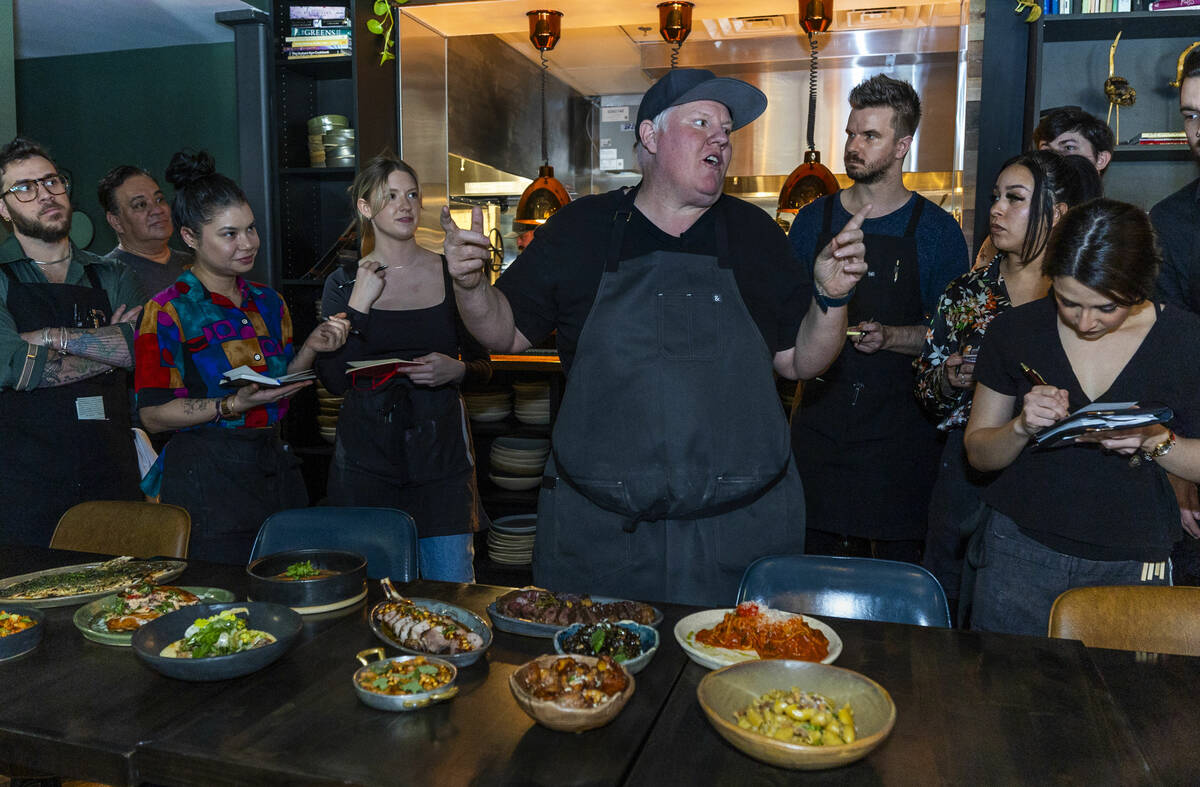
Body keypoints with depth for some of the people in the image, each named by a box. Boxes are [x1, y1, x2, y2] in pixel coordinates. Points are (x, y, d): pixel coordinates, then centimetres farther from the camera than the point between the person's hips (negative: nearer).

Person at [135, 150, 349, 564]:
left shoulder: (268, 302, 12)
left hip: (273, 465, 6)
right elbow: (153, 414, -10)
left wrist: (311, 349, 0)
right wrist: (234, 405, -21)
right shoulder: (168, 312, -7)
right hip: (206, 479, -5)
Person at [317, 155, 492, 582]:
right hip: (365, 455, 0)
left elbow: (483, 366, 8)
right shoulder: (344, 283, 4)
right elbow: (333, 379, -4)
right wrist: (359, 303, -10)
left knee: (452, 590, 1)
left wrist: (456, 370, -13)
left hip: (440, 450, 0)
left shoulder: (451, 275, 4)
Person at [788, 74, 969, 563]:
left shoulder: (935, 230, 1)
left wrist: (888, 336, -17)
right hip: (821, 416, 3)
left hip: (900, 427, -2)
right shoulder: (813, 219, 9)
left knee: (897, 559, 4)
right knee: (820, 557, 9)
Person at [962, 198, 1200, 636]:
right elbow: (978, 453, 2)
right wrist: (1022, 427, -18)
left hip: (1132, 567, 0)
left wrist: (1155, 441, -19)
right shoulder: (1016, 330, -4)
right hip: (1019, 554, 1)